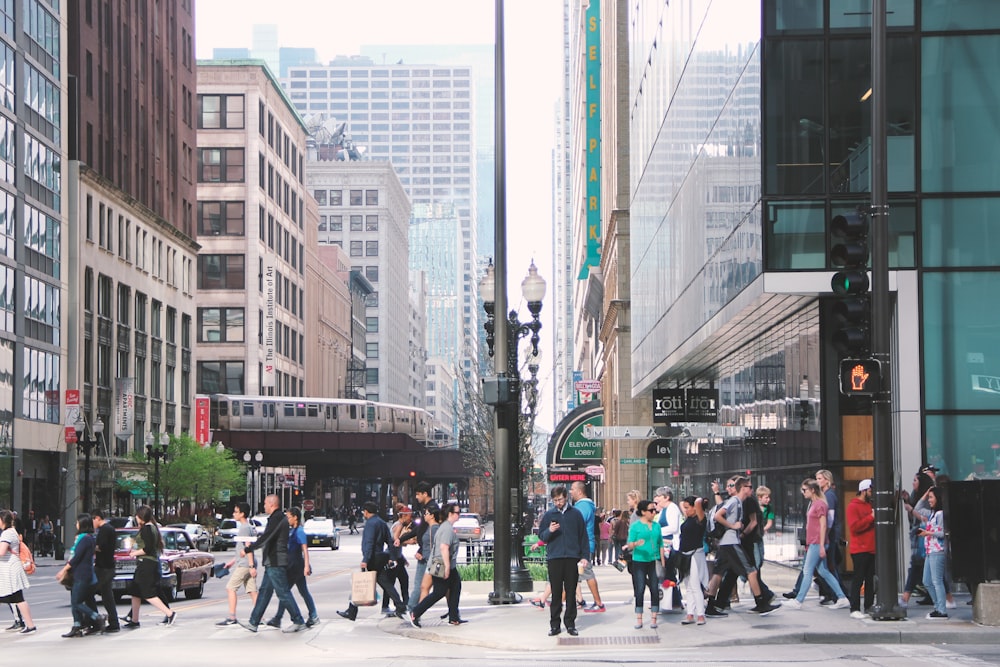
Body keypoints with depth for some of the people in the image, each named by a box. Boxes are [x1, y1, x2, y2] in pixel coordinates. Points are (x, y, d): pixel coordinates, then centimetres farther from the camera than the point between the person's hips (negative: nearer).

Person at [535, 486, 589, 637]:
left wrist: (584, 556, 2)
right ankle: (554, 624, 5)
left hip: (572, 558, 0)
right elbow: (541, 536, 8)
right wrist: (549, 531, -13)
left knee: (571, 593, 4)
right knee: (556, 592, 1)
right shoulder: (549, 515, 8)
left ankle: (570, 623, 10)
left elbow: (583, 536, 9)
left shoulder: (575, 514, 7)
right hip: (554, 558, 0)